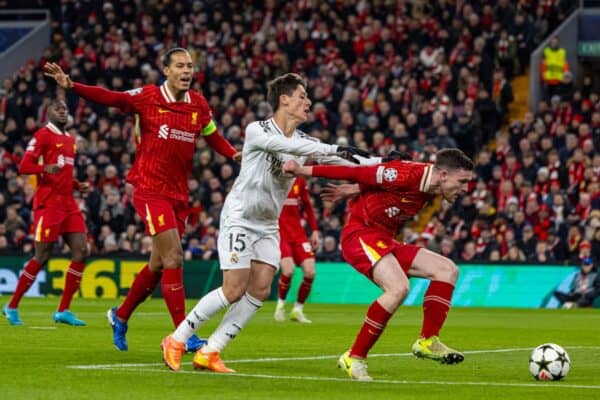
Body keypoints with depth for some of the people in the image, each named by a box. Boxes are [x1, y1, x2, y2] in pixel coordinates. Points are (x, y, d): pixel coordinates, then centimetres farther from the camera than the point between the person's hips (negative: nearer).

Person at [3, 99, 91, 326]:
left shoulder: (70, 139, 20)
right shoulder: (43, 135, -5)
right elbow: (24, 166, -13)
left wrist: (78, 186, 14)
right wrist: (45, 168, -31)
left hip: (68, 204, 8)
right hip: (48, 203, -8)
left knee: (81, 252, -4)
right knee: (41, 257, -7)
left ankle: (63, 311, 1)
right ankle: (12, 307, 8)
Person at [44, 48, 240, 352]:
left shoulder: (199, 105, 7)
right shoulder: (147, 97, -6)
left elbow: (213, 137, 19)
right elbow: (109, 98, -11)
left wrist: (234, 154, 0)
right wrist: (70, 85, -24)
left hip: (179, 194, 6)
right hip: (150, 189, -6)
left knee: (158, 264, 15)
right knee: (174, 258, -15)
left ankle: (121, 316, 36)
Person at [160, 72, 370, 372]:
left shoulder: (303, 141, 5)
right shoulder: (257, 130, -13)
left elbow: (345, 162, 2)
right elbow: (284, 145, -32)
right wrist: (335, 149, -38)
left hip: (268, 224, 7)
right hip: (239, 219, -7)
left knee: (261, 289, -7)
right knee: (235, 289, -14)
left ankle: (209, 353, 1)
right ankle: (176, 341, 0)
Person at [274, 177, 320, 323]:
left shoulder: (300, 181, 7)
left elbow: (307, 205, 16)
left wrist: (315, 230, 11)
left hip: (297, 231, 5)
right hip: (279, 231, -5)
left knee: (310, 271, -8)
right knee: (288, 270, -21)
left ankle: (298, 310, 12)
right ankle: (281, 305, 7)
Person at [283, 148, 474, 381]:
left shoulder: (430, 188, 5)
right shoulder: (407, 174, -23)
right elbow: (358, 173, -19)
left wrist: (349, 192, 26)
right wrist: (303, 171, -15)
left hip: (384, 240, 10)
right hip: (361, 233, -10)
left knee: (447, 270, 1)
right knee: (398, 287, -30)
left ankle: (427, 341, 0)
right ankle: (354, 358, -21)